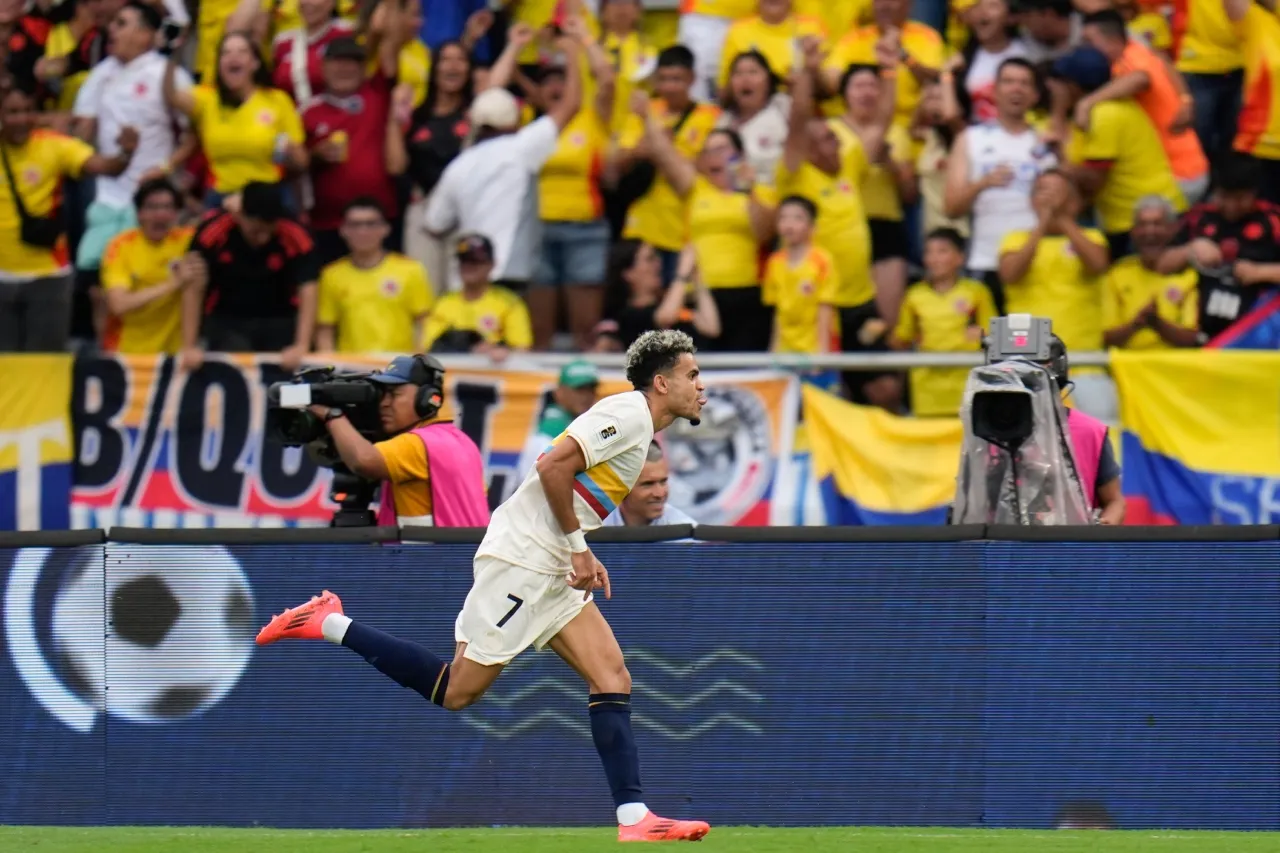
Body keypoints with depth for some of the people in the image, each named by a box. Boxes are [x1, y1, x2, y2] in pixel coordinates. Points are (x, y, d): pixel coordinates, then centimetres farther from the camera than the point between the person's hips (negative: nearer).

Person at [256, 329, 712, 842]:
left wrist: (581, 554, 12)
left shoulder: (638, 428, 19)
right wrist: (578, 546, -17)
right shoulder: (629, 413, -12)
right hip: (520, 560, -10)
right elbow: (552, 465, -23)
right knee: (457, 691, -7)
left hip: (550, 573, 10)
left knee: (612, 679, -2)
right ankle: (328, 625, 1)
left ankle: (634, 818, -8)